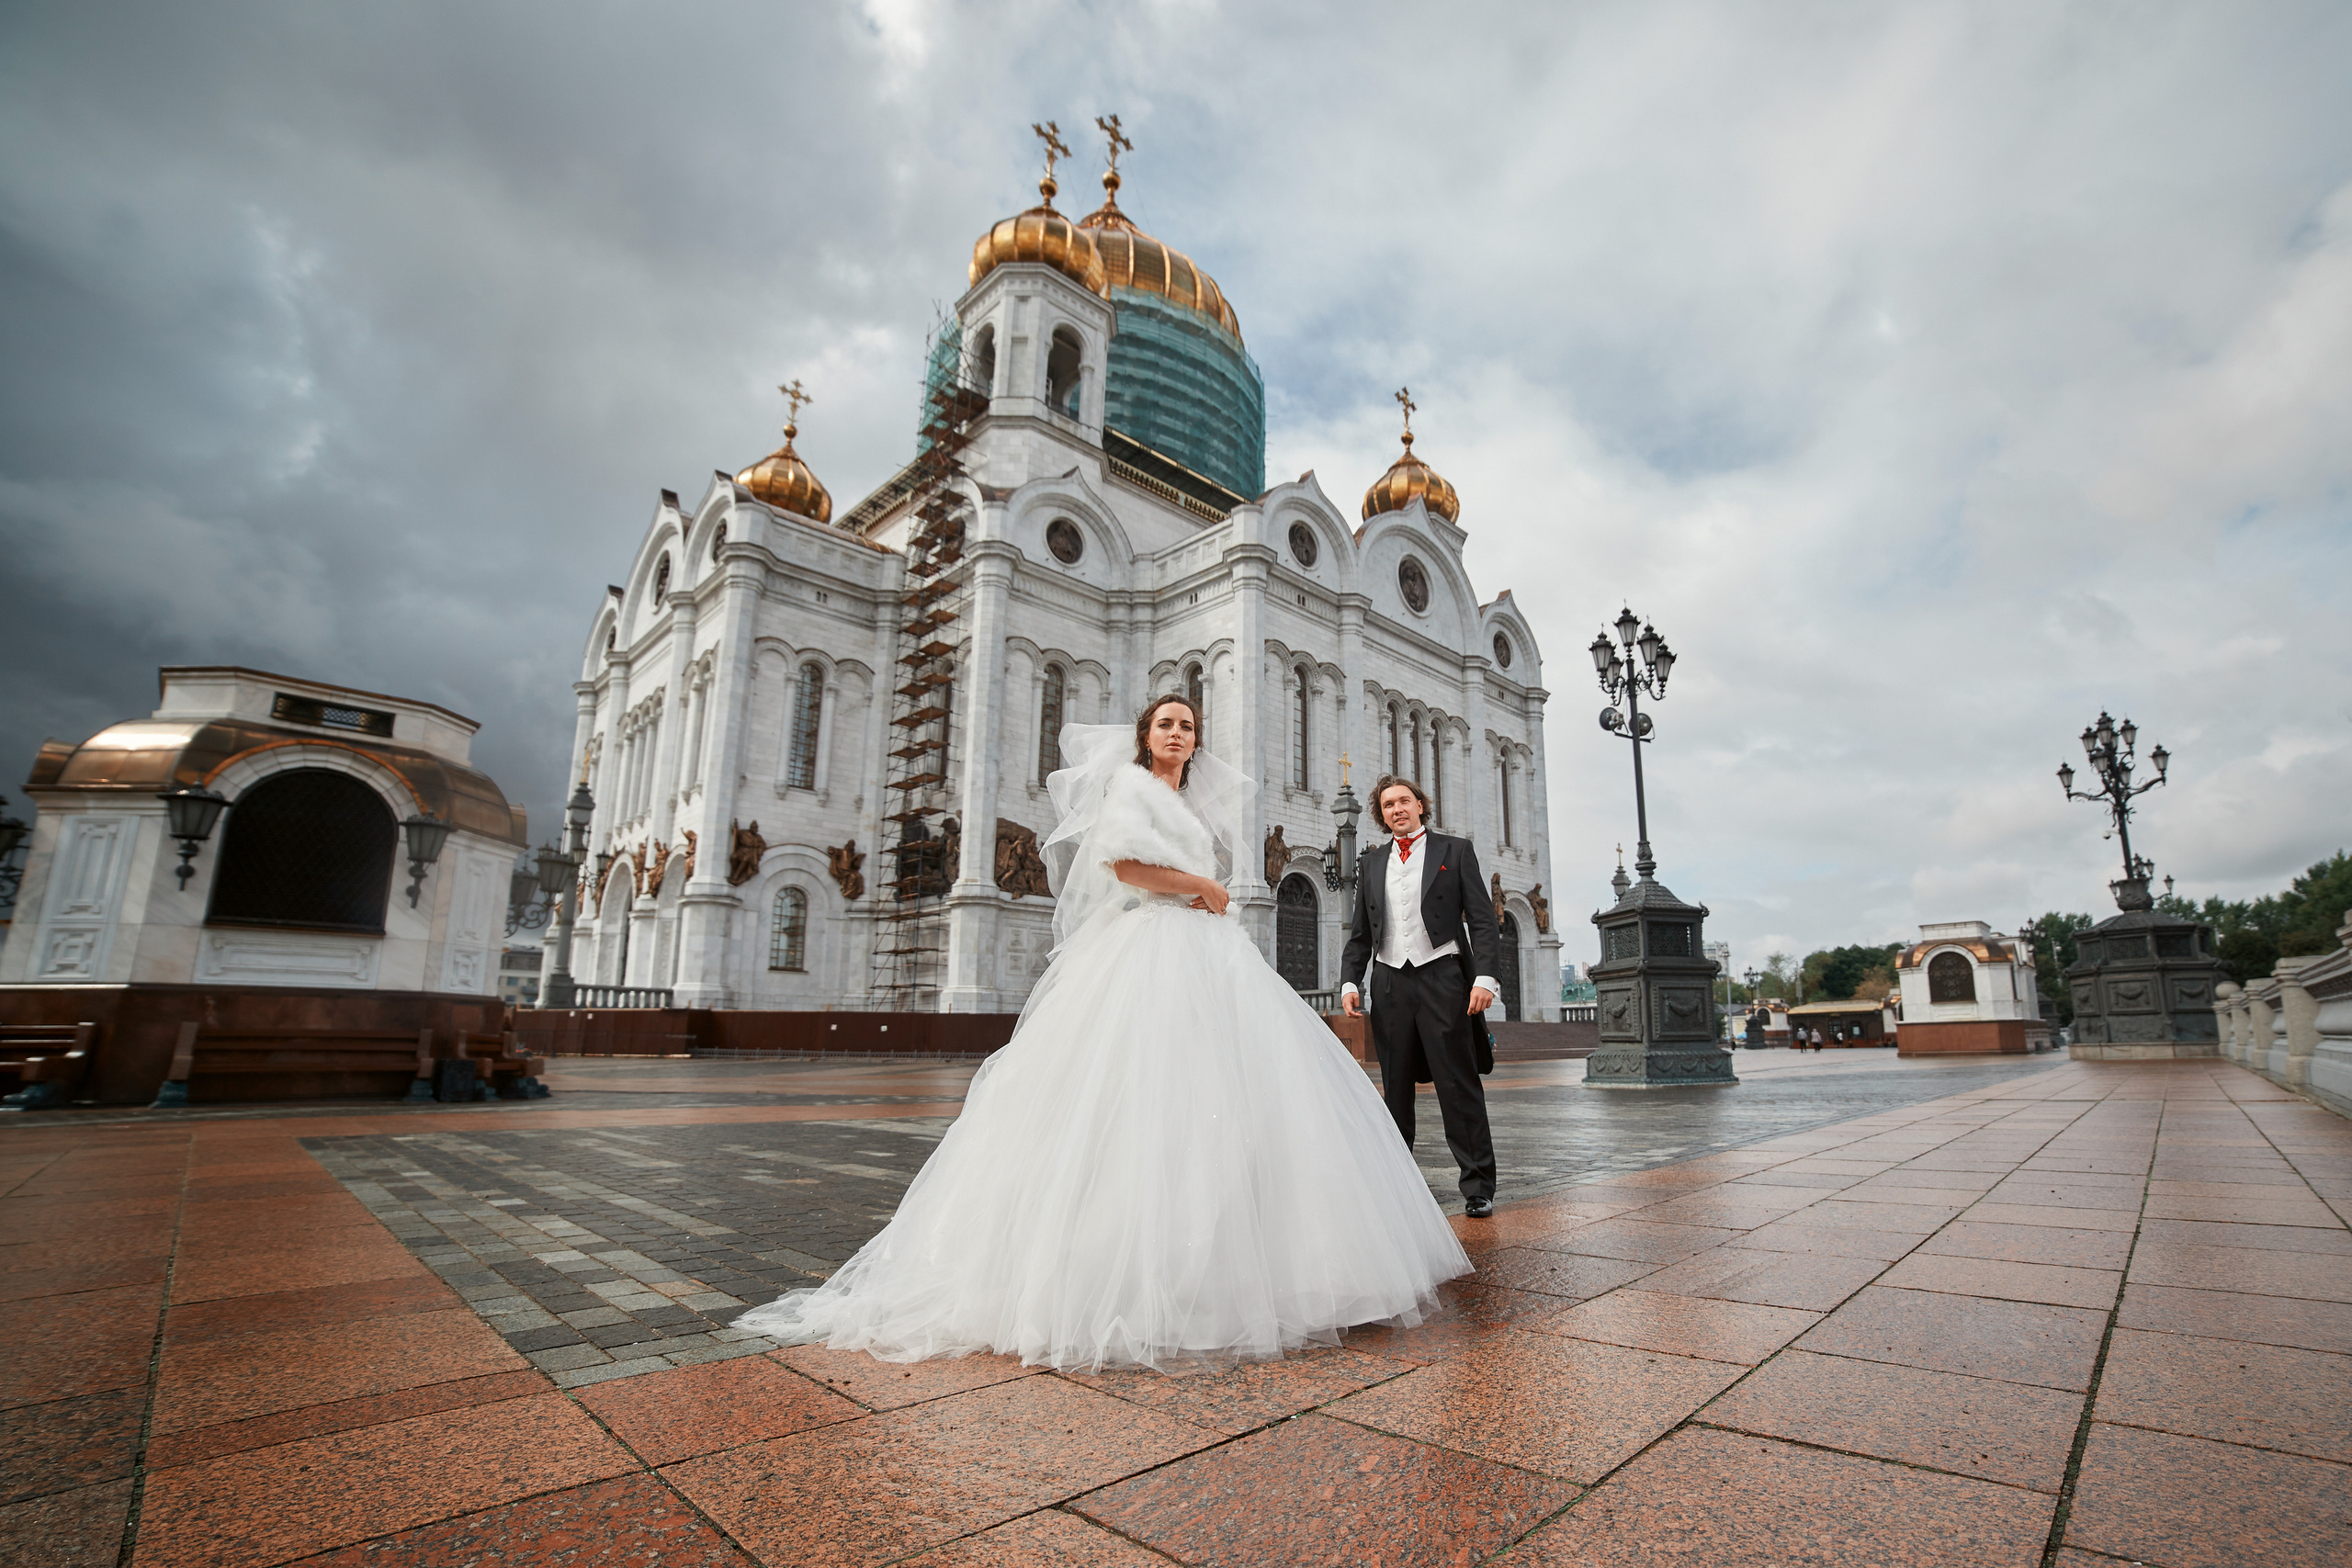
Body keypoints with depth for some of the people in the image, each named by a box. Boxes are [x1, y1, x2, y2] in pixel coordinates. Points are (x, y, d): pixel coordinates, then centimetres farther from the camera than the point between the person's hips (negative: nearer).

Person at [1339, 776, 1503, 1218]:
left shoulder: (1455, 850, 6)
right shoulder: (1371, 863, 15)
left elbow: (1481, 919, 1)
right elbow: (1360, 933, 16)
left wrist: (1484, 976, -11)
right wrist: (1349, 981, 3)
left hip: (1442, 978, -3)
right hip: (1390, 982, 3)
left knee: (1460, 1086, -1)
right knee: (1395, 1090, 10)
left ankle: (1478, 1186, 8)